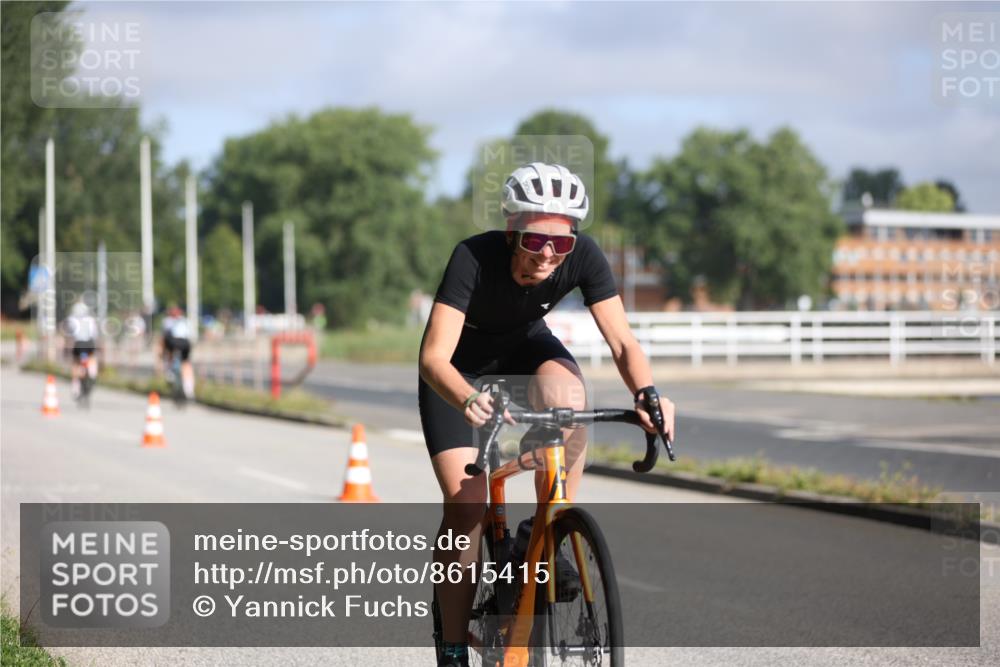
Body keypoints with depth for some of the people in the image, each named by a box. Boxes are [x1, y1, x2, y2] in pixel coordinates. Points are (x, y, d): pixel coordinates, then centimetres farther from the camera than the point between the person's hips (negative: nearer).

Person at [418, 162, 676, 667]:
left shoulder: (582, 256, -27)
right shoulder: (474, 258, -36)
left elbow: (621, 341, -27)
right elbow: (433, 356, -41)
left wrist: (646, 392, -47)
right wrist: (468, 401, -62)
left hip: (525, 349, 3)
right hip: (460, 369, -2)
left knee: (567, 396, -34)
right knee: (465, 507, -13)